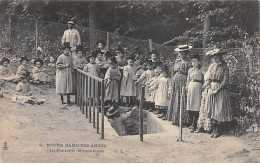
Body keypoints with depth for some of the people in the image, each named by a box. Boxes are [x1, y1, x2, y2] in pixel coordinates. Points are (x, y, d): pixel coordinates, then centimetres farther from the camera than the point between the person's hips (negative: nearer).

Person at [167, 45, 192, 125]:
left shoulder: (188, 63, -1)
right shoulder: (176, 62, 16)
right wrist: (171, 85, 13)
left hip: (183, 83, -6)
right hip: (175, 84, 6)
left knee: (183, 101, -6)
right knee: (174, 101, 5)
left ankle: (185, 120, -2)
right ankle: (175, 119, 11)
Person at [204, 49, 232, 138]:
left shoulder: (224, 67, -6)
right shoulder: (211, 66, 10)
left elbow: (225, 81, -10)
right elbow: (209, 79, 12)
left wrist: (216, 90, -13)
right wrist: (210, 88, -4)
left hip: (221, 90, -5)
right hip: (211, 90, 5)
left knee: (219, 110, -3)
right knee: (211, 110, 4)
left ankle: (218, 131, 7)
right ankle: (214, 130, 12)